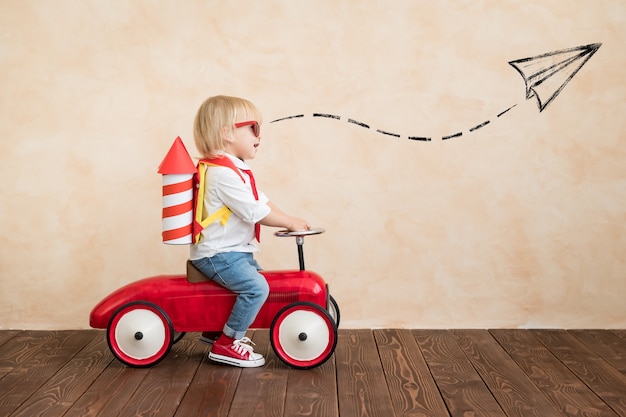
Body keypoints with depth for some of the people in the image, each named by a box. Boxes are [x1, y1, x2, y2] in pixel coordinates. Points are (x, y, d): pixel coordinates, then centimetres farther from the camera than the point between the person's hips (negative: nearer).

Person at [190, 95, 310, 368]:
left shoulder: (236, 169, 14)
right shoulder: (222, 173, -22)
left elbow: (261, 201, 12)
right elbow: (256, 212, -23)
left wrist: (288, 221, 1)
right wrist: (290, 223, -11)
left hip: (235, 251, 11)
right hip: (217, 255, -11)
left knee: (257, 278, 23)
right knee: (257, 287, -23)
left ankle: (221, 327, 31)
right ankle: (226, 344, -10)